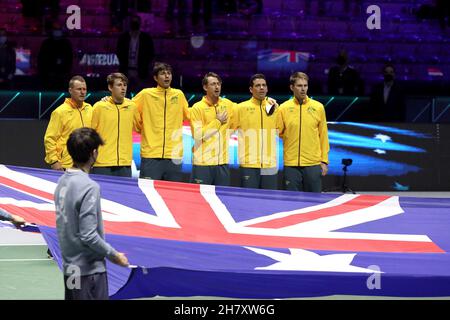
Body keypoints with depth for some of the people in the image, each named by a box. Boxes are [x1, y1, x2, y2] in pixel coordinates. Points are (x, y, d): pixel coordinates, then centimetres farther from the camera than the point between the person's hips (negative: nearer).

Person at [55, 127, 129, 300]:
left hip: (70, 266, 8)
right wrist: (114, 255, -9)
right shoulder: (89, 187, -20)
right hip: (89, 269, -8)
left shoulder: (63, 181, 5)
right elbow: (88, 236, -22)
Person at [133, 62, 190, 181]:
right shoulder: (146, 94, 2)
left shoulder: (179, 95, 10)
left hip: (174, 156, 2)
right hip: (151, 155, -2)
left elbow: (189, 116, 21)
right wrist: (140, 128, 7)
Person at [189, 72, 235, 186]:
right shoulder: (197, 108, -5)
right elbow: (197, 135, -12)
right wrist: (217, 121, -8)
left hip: (223, 162, 4)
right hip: (203, 164, -4)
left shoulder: (228, 105, 8)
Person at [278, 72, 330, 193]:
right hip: (291, 165, 0)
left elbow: (323, 136, 6)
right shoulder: (283, 108, 2)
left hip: (313, 165, 0)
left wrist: (324, 161, 3)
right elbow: (277, 133, 3)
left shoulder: (318, 107, 4)